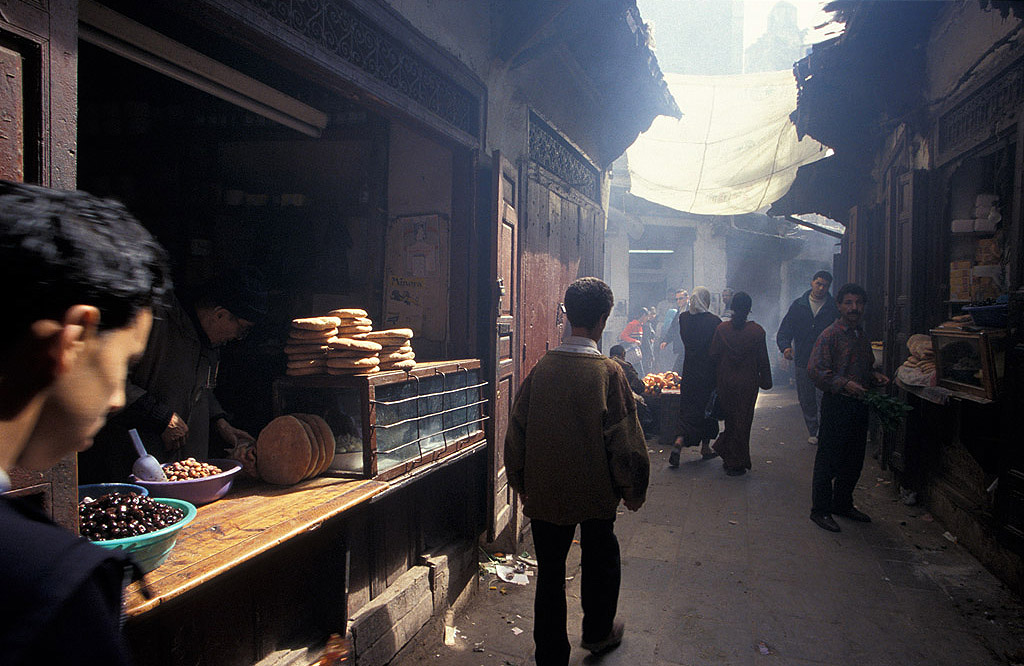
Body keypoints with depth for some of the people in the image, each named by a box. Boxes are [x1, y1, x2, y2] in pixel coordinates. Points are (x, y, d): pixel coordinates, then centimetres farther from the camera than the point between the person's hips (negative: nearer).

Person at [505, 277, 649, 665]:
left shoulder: (542, 368, -8)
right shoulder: (608, 372, -16)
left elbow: (517, 430, 0)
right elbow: (625, 439, -14)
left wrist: (521, 482, 14)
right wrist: (634, 491, 2)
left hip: (544, 492, 2)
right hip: (596, 492, -1)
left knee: (550, 572, 13)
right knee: (600, 560, 23)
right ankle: (598, 633, 42)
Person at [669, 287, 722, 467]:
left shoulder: (683, 318, -4)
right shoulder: (714, 321, -14)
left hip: (689, 370, 3)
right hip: (709, 372, -3)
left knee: (688, 408, 8)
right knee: (707, 407, 13)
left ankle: (679, 443, -12)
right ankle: (705, 448, 22)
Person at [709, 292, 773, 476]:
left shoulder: (721, 328, -7)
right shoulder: (757, 330, -10)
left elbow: (714, 356, -2)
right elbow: (763, 359, -5)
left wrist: (716, 379, 11)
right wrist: (766, 381, 6)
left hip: (725, 382, 2)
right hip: (748, 382, -2)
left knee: (730, 419, 17)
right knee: (743, 421, 7)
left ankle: (729, 459, 22)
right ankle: (737, 463, 13)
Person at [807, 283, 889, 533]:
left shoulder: (863, 336, 14)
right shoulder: (829, 335, -10)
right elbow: (815, 369, -17)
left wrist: (875, 377, 7)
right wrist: (844, 384, -25)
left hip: (859, 404, 8)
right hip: (836, 405, -7)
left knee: (854, 460, 15)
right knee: (828, 460, -1)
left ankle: (843, 504, 31)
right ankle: (820, 510, 10)